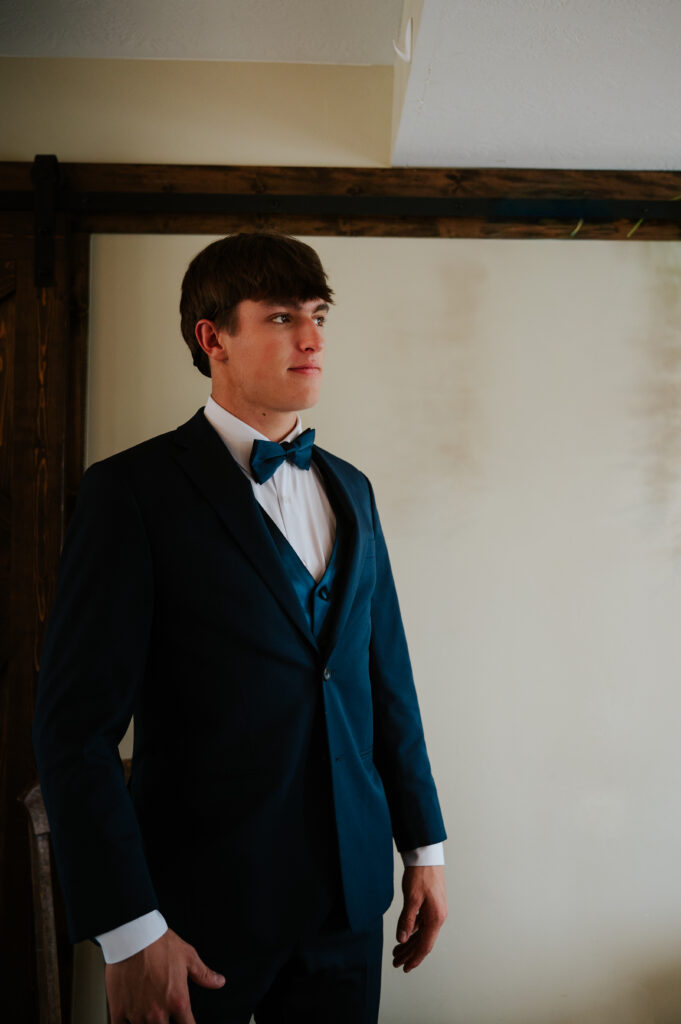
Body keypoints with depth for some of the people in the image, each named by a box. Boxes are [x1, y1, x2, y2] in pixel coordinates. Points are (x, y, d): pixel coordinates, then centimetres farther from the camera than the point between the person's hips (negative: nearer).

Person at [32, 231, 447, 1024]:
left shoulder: (349, 489, 8)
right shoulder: (132, 490, -11)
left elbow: (387, 677, 11)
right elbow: (76, 723, -14)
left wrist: (423, 846, 11)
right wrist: (129, 934, -15)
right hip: (202, 905, -5)